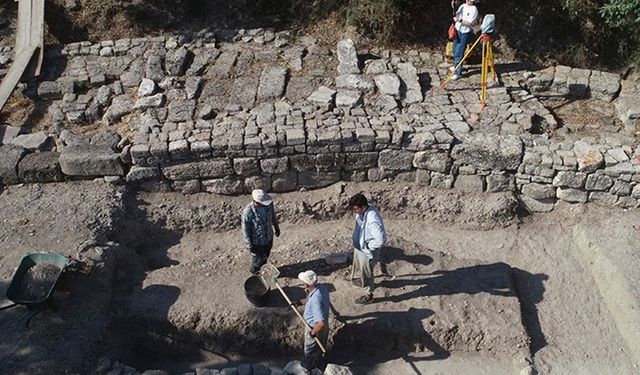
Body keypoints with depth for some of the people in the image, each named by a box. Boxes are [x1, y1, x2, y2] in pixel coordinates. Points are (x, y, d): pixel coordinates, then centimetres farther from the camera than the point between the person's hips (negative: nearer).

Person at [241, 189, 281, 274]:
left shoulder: (269, 204, -22)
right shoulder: (247, 212, -36)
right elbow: (245, 230, -21)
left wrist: (277, 228, 14)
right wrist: (249, 245, -12)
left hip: (269, 237, 5)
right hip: (257, 242, -5)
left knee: (265, 256, 30)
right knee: (258, 259, 21)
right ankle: (255, 273, 53)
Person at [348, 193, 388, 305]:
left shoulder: (373, 220, -38)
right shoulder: (362, 211, -11)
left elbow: (381, 240, -39)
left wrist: (368, 246, -24)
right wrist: (355, 238, 8)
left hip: (367, 252, -8)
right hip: (359, 246, 9)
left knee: (366, 273, 13)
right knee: (362, 268, 33)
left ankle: (369, 295, 36)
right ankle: (365, 281, 61)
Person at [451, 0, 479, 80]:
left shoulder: (474, 10, -13)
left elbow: (469, 23, -20)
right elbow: (455, 17, 8)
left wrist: (460, 20, -26)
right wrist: (455, 17, -14)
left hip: (465, 33, -7)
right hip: (457, 30, 7)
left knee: (459, 53, -9)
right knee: (455, 50, 17)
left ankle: (458, 73, -3)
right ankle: (456, 65, 39)